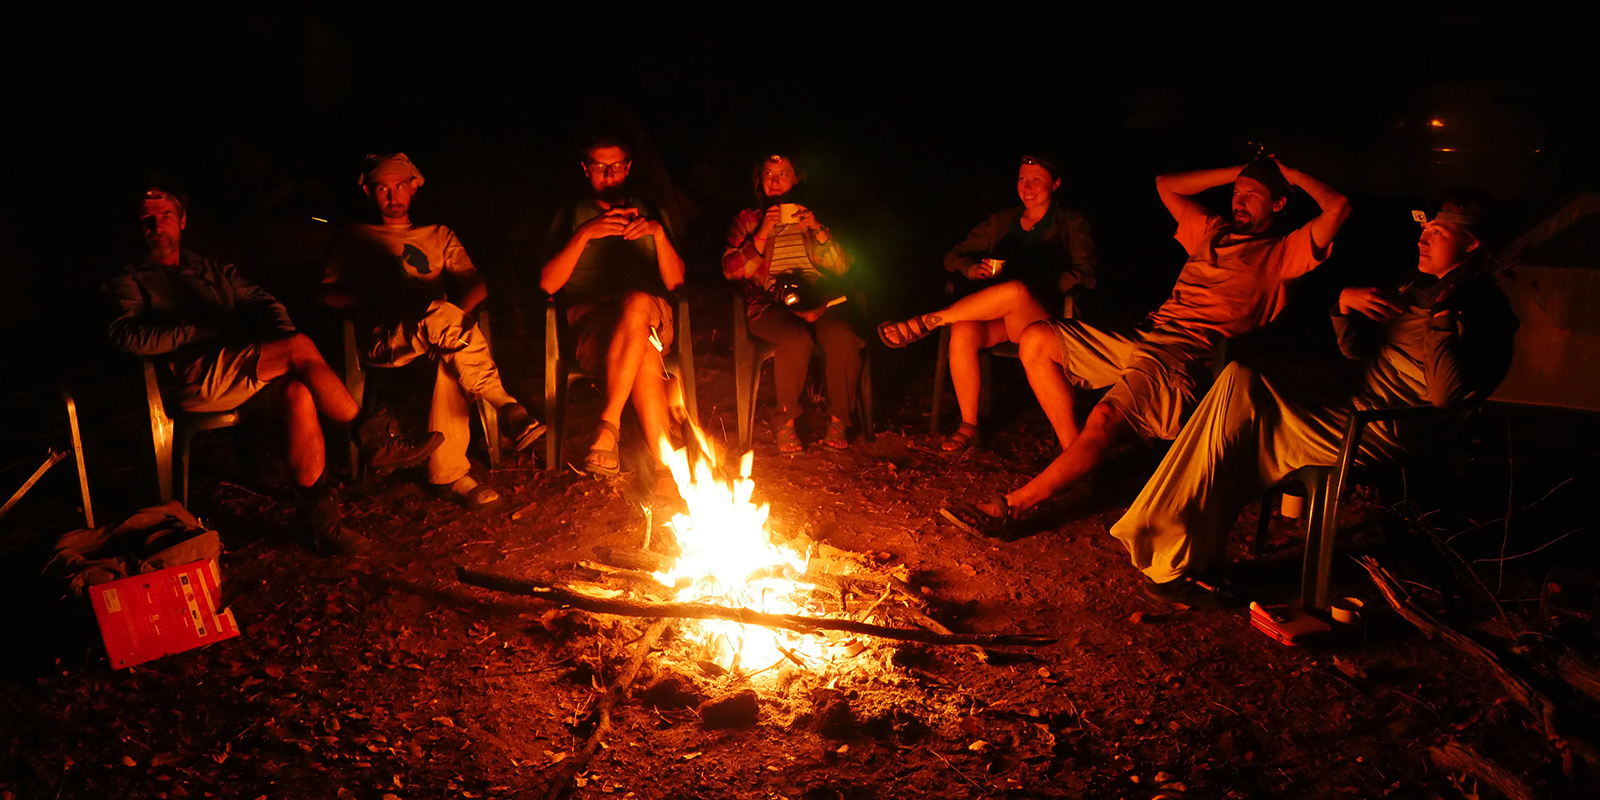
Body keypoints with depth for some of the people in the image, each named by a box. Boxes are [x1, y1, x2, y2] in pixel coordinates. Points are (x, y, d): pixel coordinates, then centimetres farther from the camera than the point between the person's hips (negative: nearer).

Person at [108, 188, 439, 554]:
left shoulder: (212, 270, 32)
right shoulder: (131, 282, 17)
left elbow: (259, 300, 19)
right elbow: (125, 335, -3)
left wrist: (284, 331, -4)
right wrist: (197, 330, -12)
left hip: (248, 371, 5)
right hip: (194, 380, -5)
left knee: (299, 394, -31)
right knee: (301, 348, -27)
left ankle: (317, 517, -29)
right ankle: (372, 442, -20)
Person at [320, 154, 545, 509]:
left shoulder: (439, 236, 28)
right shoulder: (355, 236, 23)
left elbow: (477, 285, 13)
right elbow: (328, 293, 11)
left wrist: (460, 309, -10)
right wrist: (375, 299, -7)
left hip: (433, 336, 2)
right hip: (384, 339, -2)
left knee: (451, 357, -37)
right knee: (440, 315, -36)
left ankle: (449, 475, -42)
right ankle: (505, 406, -41)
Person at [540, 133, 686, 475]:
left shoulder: (651, 215, 23)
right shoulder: (570, 218, 20)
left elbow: (675, 282, 10)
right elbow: (548, 284, 3)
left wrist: (659, 233, -5)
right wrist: (584, 234, -8)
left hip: (652, 317, 1)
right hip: (591, 322, -1)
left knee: (637, 302, -39)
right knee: (643, 353, -37)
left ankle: (609, 423, -38)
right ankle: (666, 464, -40)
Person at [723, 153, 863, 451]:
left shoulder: (811, 217, 21)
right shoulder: (747, 221, 17)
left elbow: (841, 268, 12)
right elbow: (731, 270, 3)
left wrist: (819, 231, -3)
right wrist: (762, 235, -7)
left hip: (818, 301, 2)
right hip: (771, 305, -2)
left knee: (841, 335, -31)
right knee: (796, 339, -35)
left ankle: (838, 420, -16)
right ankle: (786, 421, -17)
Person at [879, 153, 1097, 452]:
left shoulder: (1072, 224, 12)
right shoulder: (1003, 220, 22)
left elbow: (1084, 275, -3)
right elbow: (954, 257, 19)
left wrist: (1032, 285, -17)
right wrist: (973, 269, -6)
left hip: (1043, 318, -3)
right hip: (996, 315, 3)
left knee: (1016, 291, -40)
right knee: (963, 333, -33)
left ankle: (924, 323, -29)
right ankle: (968, 425, -20)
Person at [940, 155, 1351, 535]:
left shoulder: (1283, 252, 10)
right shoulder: (1213, 230, 29)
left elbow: (1339, 207, -4)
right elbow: (1165, 185, 35)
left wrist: (1291, 174, 11)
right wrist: (1237, 172, 32)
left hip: (1187, 355, -8)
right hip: (1143, 337, 8)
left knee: (1105, 419, -32)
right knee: (1036, 338, -5)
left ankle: (1010, 506, -34)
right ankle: (1072, 451, -5)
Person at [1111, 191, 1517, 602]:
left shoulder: (1485, 309, -7)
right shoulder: (1420, 287, 21)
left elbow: (1445, 394, -23)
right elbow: (1354, 349, 21)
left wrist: (1441, 313, -23)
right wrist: (1345, 302, 2)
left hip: (1383, 430, -9)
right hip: (1355, 403, 9)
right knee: (1240, 380, -13)